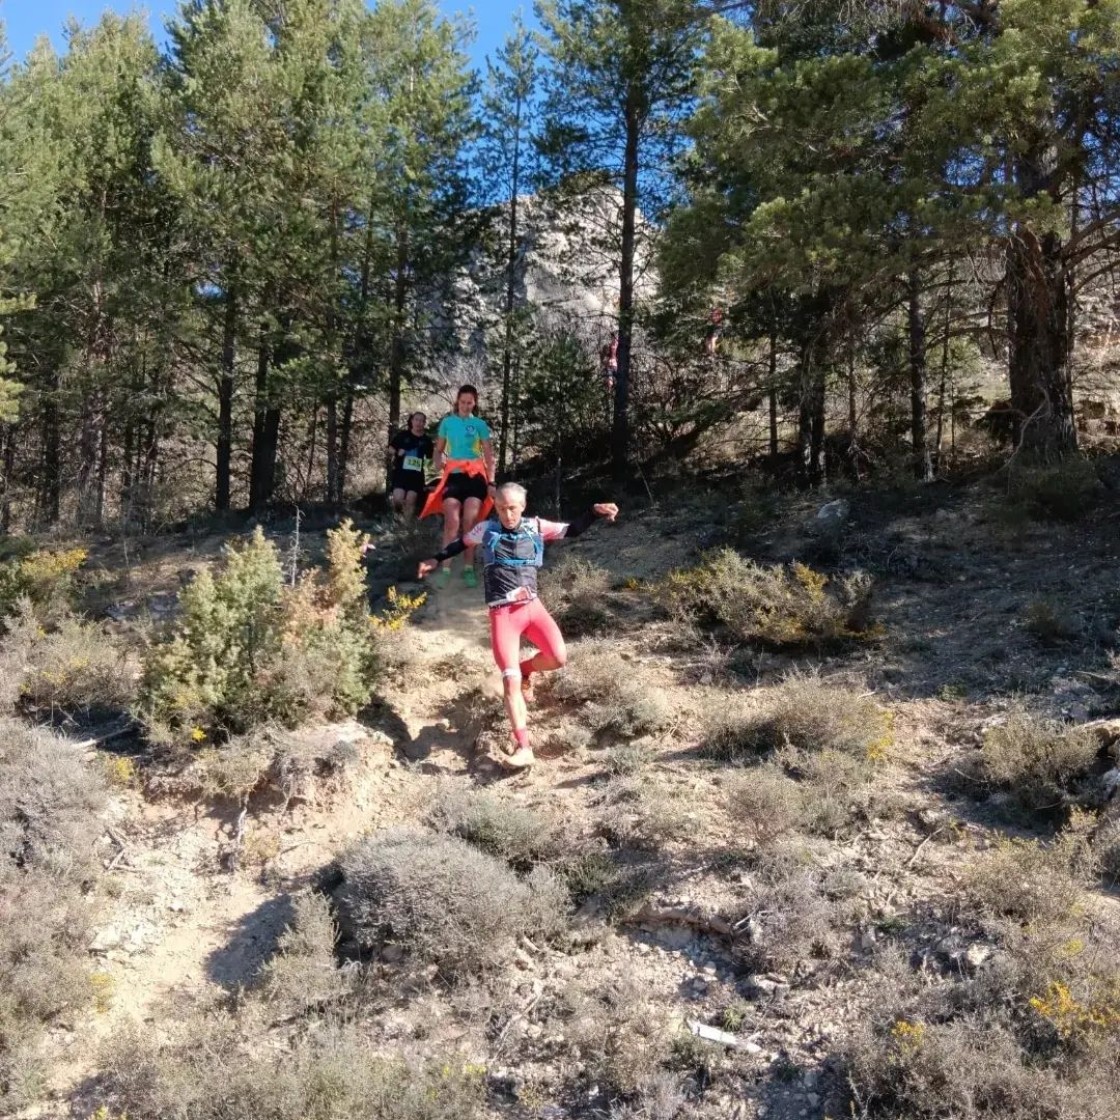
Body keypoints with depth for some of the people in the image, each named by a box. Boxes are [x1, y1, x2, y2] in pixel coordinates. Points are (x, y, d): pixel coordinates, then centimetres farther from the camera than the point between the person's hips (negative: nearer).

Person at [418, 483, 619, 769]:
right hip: (503, 613, -2)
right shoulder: (486, 529, 5)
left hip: (532, 606, 2)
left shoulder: (535, 527, 6)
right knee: (510, 680, -10)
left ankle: (526, 669, 21)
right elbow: (462, 542, 23)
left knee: (558, 658, -17)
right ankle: (523, 748, -9)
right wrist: (437, 560, 24)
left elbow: (572, 530, 10)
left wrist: (595, 512, -3)